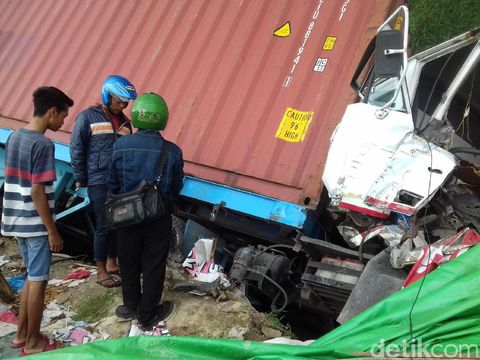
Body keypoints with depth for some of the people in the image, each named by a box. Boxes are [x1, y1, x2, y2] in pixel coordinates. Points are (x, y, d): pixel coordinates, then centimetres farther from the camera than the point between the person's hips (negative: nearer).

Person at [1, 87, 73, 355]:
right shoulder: (43, 145, -19)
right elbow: (37, 192, -21)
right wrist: (53, 231, -15)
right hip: (36, 224, -8)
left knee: (32, 277, 20)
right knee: (38, 281, 5)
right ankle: (33, 342, 18)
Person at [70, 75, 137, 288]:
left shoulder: (124, 122, 11)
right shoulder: (88, 117, -6)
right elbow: (76, 150, -5)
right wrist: (81, 179, -4)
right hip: (99, 183, -6)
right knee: (104, 226, 0)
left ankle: (112, 263, 29)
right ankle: (101, 271, 13)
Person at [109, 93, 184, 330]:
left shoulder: (121, 146, -15)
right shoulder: (172, 151, -16)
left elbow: (113, 185, -5)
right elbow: (176, 188, -4)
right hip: (158, 219, -1)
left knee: (128, 262, 21)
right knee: (153, 266, 13)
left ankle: (132, 306, 38)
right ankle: (147, 316, 26)